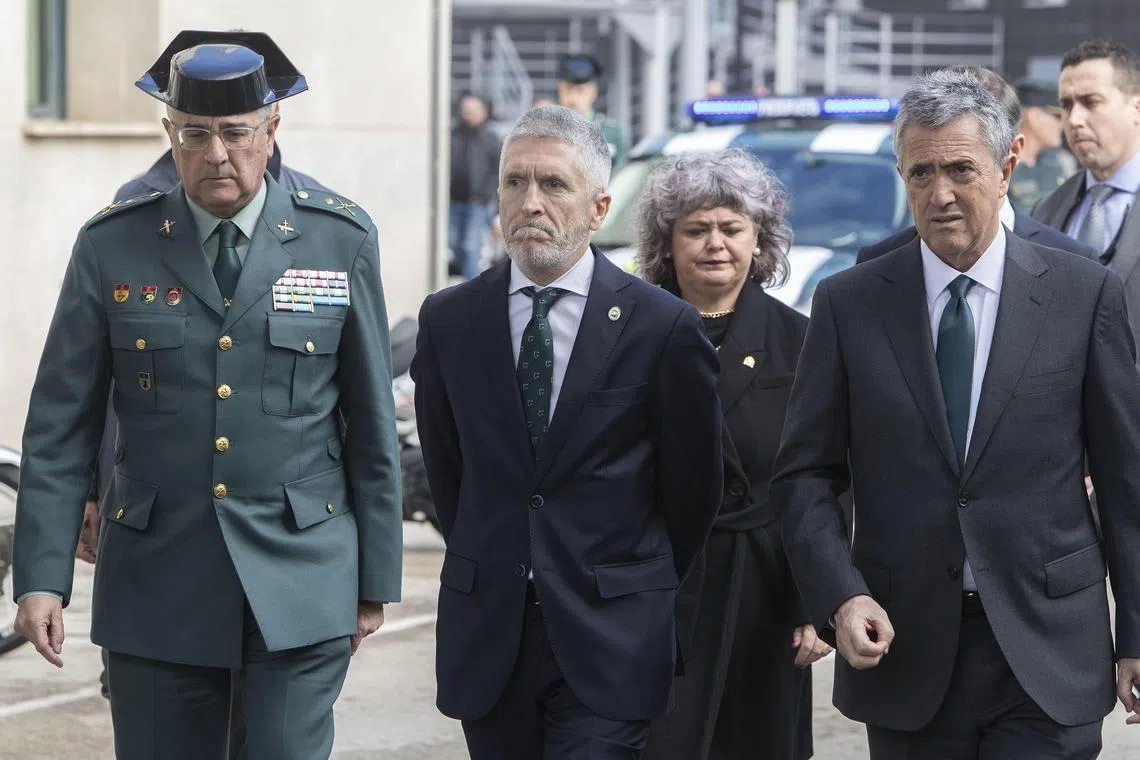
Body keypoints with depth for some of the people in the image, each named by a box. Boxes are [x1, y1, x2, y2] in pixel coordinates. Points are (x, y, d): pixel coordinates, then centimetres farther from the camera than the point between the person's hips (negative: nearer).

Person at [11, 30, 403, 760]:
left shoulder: (341, 241, 1)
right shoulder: (112, 246, 0)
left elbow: (372, 422, 5)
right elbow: (61, 425, 1)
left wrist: (377, 577, 6)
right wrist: (41, 576, -6)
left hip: (301, 575, -1)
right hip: (157, 582, 1)